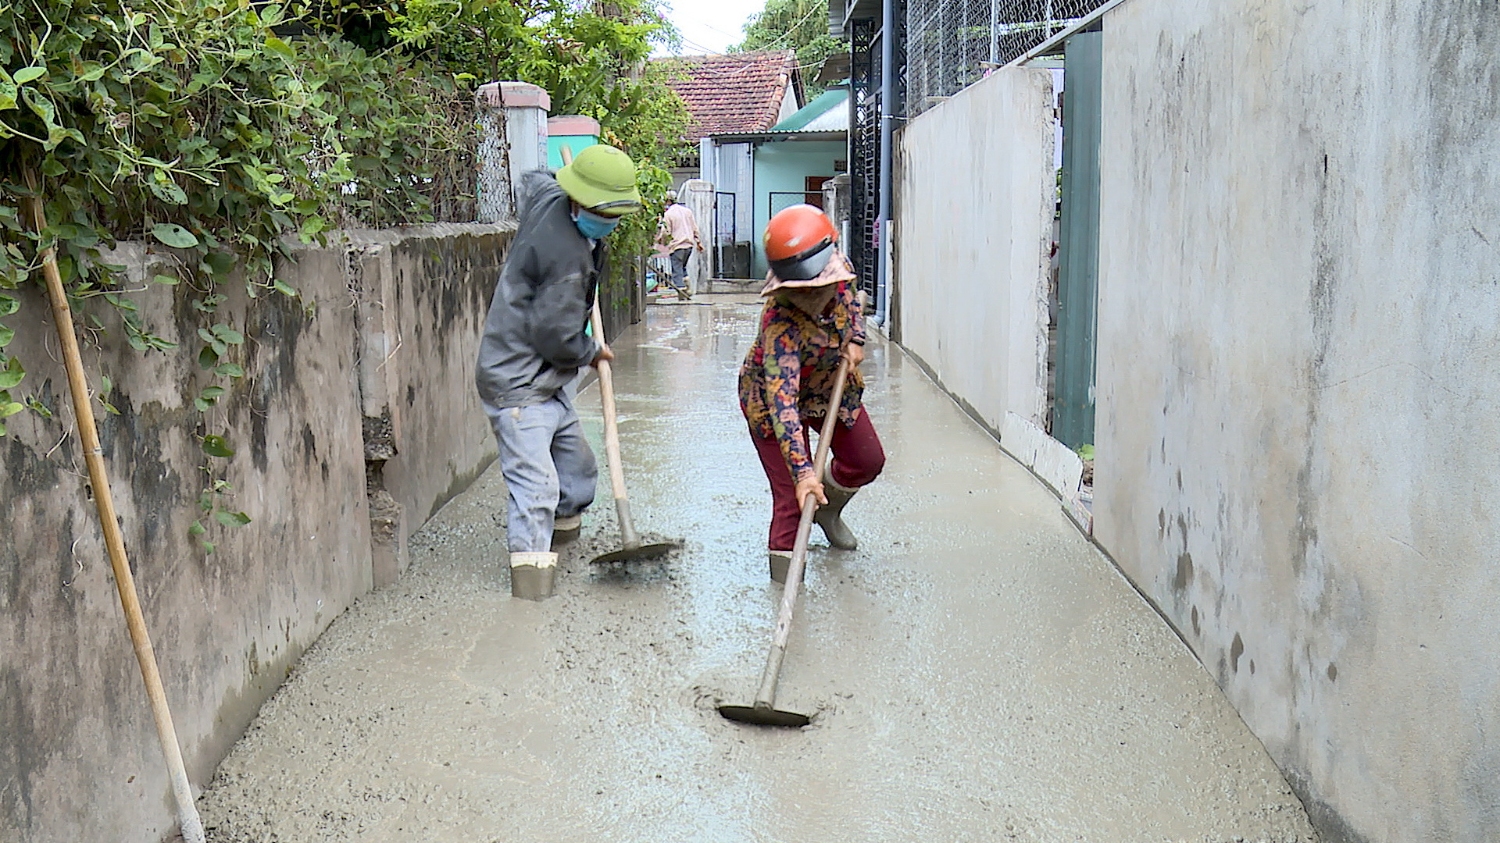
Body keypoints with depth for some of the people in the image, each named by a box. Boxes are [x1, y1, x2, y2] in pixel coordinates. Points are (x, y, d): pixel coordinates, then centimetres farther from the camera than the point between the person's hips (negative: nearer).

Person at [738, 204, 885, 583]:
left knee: (868, 461, 15)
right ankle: (782, 558, 7)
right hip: (773, 402, -6)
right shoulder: (781, 325, -43)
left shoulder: (839, 270, -25)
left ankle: (827, 509, 43)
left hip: (834, 388, 7)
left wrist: (855, 339, -11)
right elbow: (782, 402, -50)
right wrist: (801, 470, -58)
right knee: (792, 492, -14)